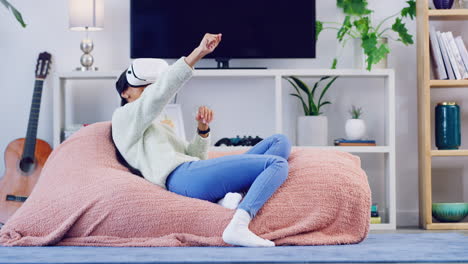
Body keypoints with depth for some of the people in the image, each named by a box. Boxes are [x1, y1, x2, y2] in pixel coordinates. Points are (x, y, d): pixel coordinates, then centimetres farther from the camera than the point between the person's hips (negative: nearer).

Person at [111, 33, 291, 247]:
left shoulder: (162, 128, 36)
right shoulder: (124, 117, 10)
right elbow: (160, 92, -9)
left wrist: (203, 129, 7)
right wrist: (198, 53, -16)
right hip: (184, 176, -9)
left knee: (280, 141, 2)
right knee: (278, 164, -19)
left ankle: (235, 195, -22)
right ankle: (238, 226, -42)